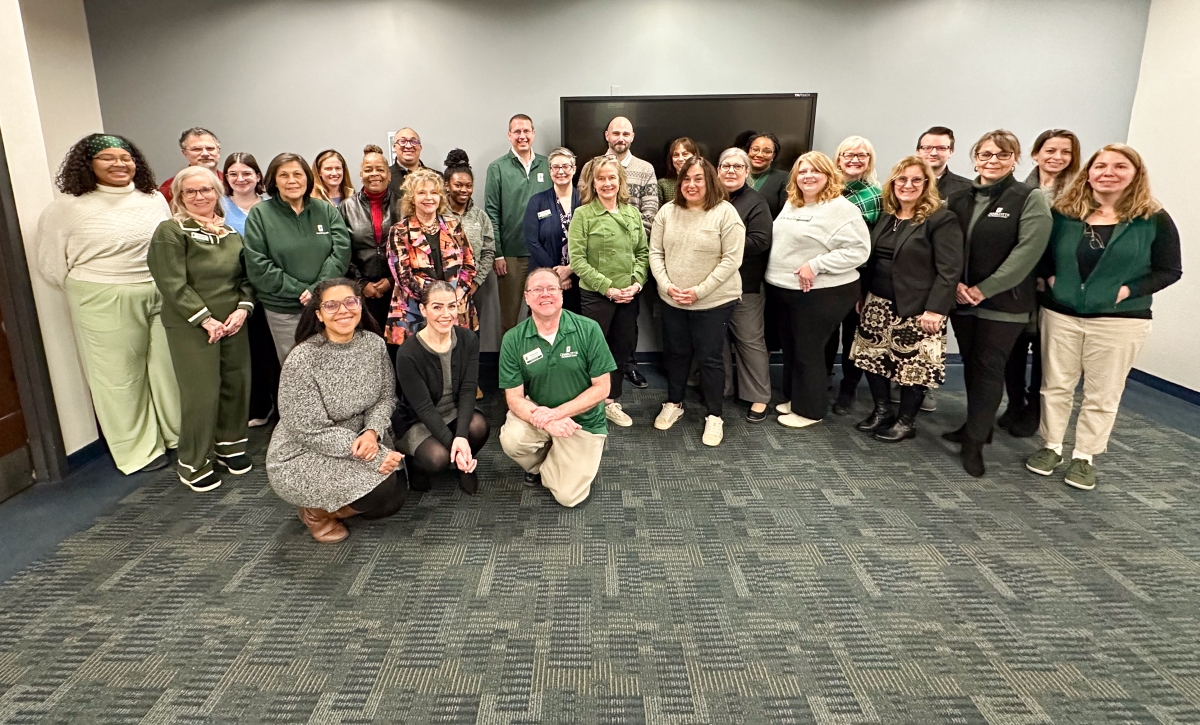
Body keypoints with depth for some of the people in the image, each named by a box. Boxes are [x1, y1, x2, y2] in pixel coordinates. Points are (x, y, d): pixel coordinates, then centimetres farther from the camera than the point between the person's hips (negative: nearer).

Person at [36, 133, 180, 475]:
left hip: (163, 298, 4)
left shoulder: (154, 199, 6)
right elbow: (52, 264, -1)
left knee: (168, 366, 10)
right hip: (105, 305, -3)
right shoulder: (67, 207, -5)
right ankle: (138, 450, 17)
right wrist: (90, 292, 1)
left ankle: (179, 433, 27)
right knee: (120, 376, 5)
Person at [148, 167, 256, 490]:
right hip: (191, 327, -5)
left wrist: (243, 309, -5)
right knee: (201, 391, -4)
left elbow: (247, 275, 11)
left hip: (233, 322, 5)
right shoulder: (171, 231, -4)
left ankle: (229, 445, 27)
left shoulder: (231, 231, 13)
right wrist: (206, 320, -15)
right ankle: (193, 463, 11)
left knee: (237, 384, 7)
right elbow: (173, 284, -12)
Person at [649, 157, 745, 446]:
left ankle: (713, 416, 20)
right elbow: (656, 253, 3)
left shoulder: (725, 213, -11)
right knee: (675, 353, 17)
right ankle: (673, 403, 37)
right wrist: (666, 285, -11)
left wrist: (699, 291, -18)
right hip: (672, 301, 4)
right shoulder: (667, 211, 1)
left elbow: (731, 260, -14)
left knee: (710, 358, 5)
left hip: (714, 301, -4)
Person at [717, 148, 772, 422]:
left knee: (750, 340, 2)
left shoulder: (756, 203, -5)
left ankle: (759, 397, 12)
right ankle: (720, 388, 28)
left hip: (745, 284, -4)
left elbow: (759, 242, -15)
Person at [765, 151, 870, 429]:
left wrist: (816, 265, -24)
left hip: (820, 294, -8)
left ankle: (808, 409, 17)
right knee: (790, 347, 17)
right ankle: (793, 398, 34)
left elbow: (858, 249, -21)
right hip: (783, 290, 8)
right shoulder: (791, 204, 12)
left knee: (808, 350, 2)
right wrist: (775, 274, 11)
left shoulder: (841, 208, -14)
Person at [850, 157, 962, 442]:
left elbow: (949, 270, -15)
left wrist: (935, 308, -21)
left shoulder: (942, 220, -9)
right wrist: (862, 294, 11)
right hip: (878, 304, 7)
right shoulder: (886, 217, 11)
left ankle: (906, 421, 17)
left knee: (913, 365, 2)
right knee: (874, 358, 10)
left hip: (917, 309, -6)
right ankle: (881, 411, 26)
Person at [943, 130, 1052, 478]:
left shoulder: (1030, 198, -6)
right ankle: (977, 426, 30)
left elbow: (1028, 251, -14)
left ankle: (974, 442, 7)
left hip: (1004, 303, -4)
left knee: (989, 370, -1)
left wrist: (984, 289, -17)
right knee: (971, 366, 14)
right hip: (961, 300, 5)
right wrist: (954, 284, -10)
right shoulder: (958, 198, 8)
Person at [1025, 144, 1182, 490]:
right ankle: (1051, 446, 23)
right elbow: (1041, 253, 11)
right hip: (1060, 314, 2)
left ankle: (1085, 456, 18)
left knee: (1102, 394, 6)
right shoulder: (1063, 212, 1)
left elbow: (1170, 270, -2)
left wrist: (1127, 290, -16)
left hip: (1120, 321, -1)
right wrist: (1050, 279, -7)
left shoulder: (1154, 220, -4)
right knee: (1056, 385, 9)